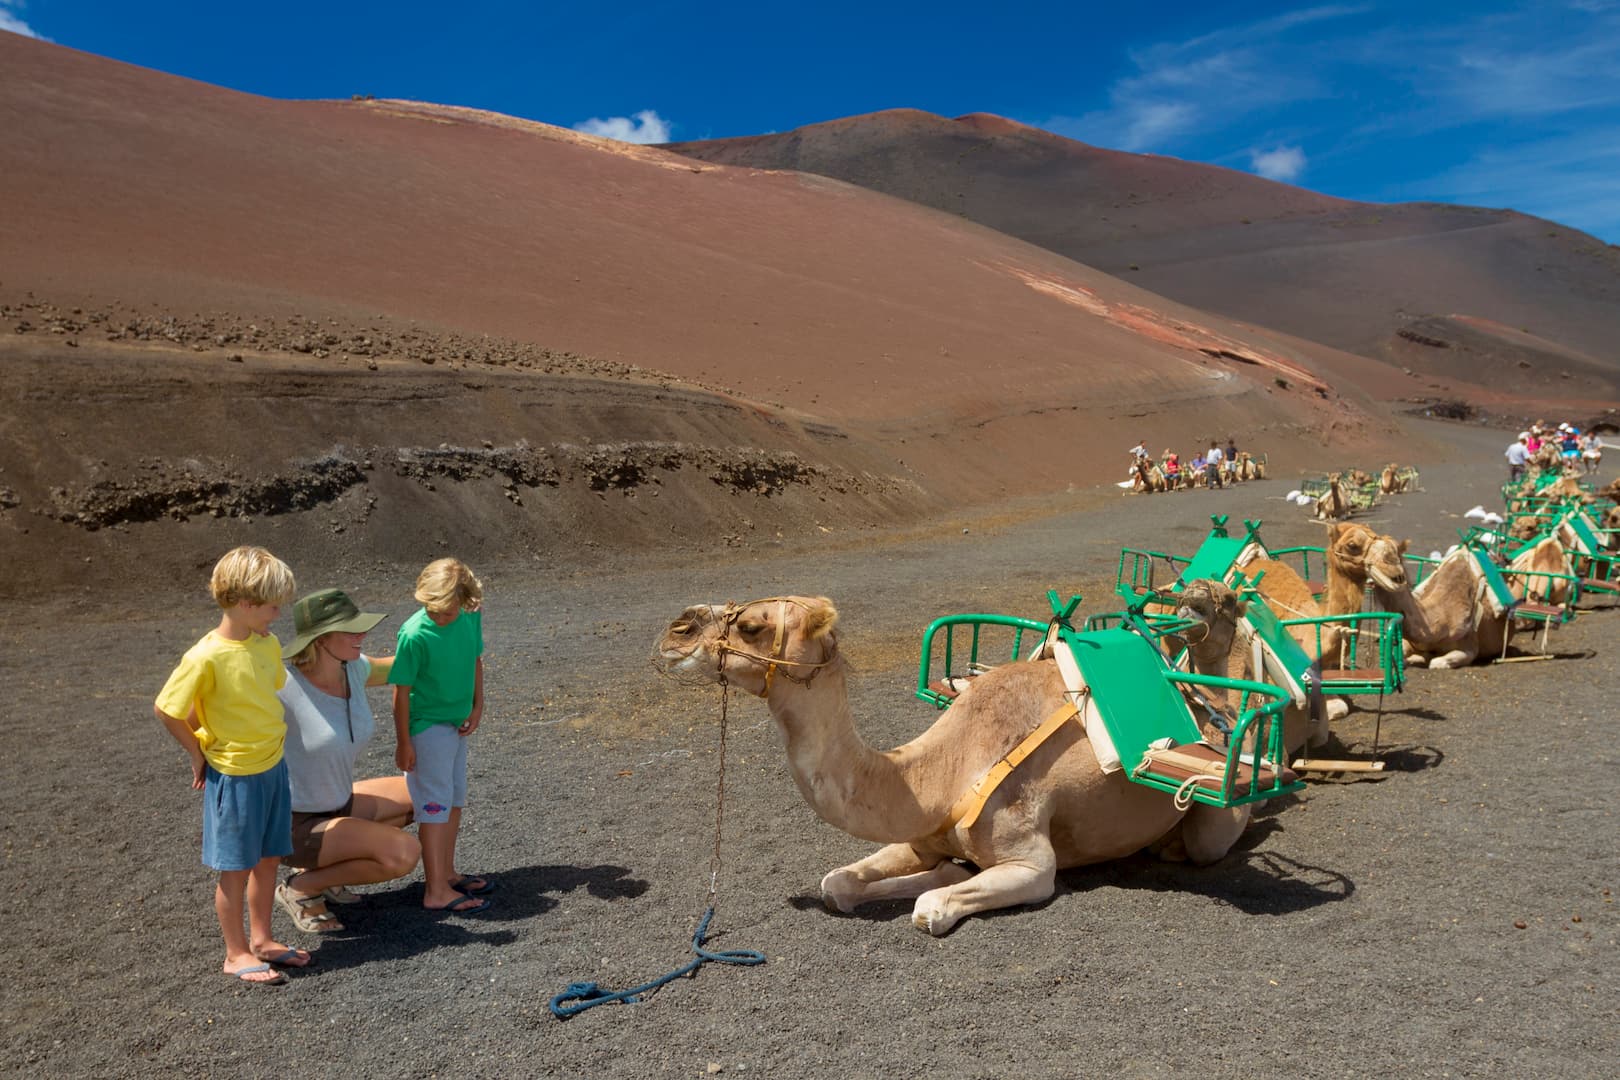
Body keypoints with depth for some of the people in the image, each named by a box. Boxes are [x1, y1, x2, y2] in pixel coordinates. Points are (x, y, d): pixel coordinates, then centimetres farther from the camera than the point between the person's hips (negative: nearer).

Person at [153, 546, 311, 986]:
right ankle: (236, 954, 22)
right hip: (233, 777, -6)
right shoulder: (206, 656, -21)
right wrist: (199, 754, -5)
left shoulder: (268, 644, 0)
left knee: (267, 859, 16)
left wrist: (269, 734, 10)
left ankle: (261, 940, 32)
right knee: (236, 869, 7)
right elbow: (166, 709, -13)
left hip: (273, 766, 6)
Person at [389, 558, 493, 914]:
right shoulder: (415, 634, -23)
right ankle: (436, 891, 4)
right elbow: (402, 690, -16)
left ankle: (447, 874, 31)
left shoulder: (470, 617, -5)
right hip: (427, 728, -7)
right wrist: (403, 742, -13)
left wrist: (477, 707, 1)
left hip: (457, 725, 7)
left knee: (454, 801, 16)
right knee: (435, 805, -3)